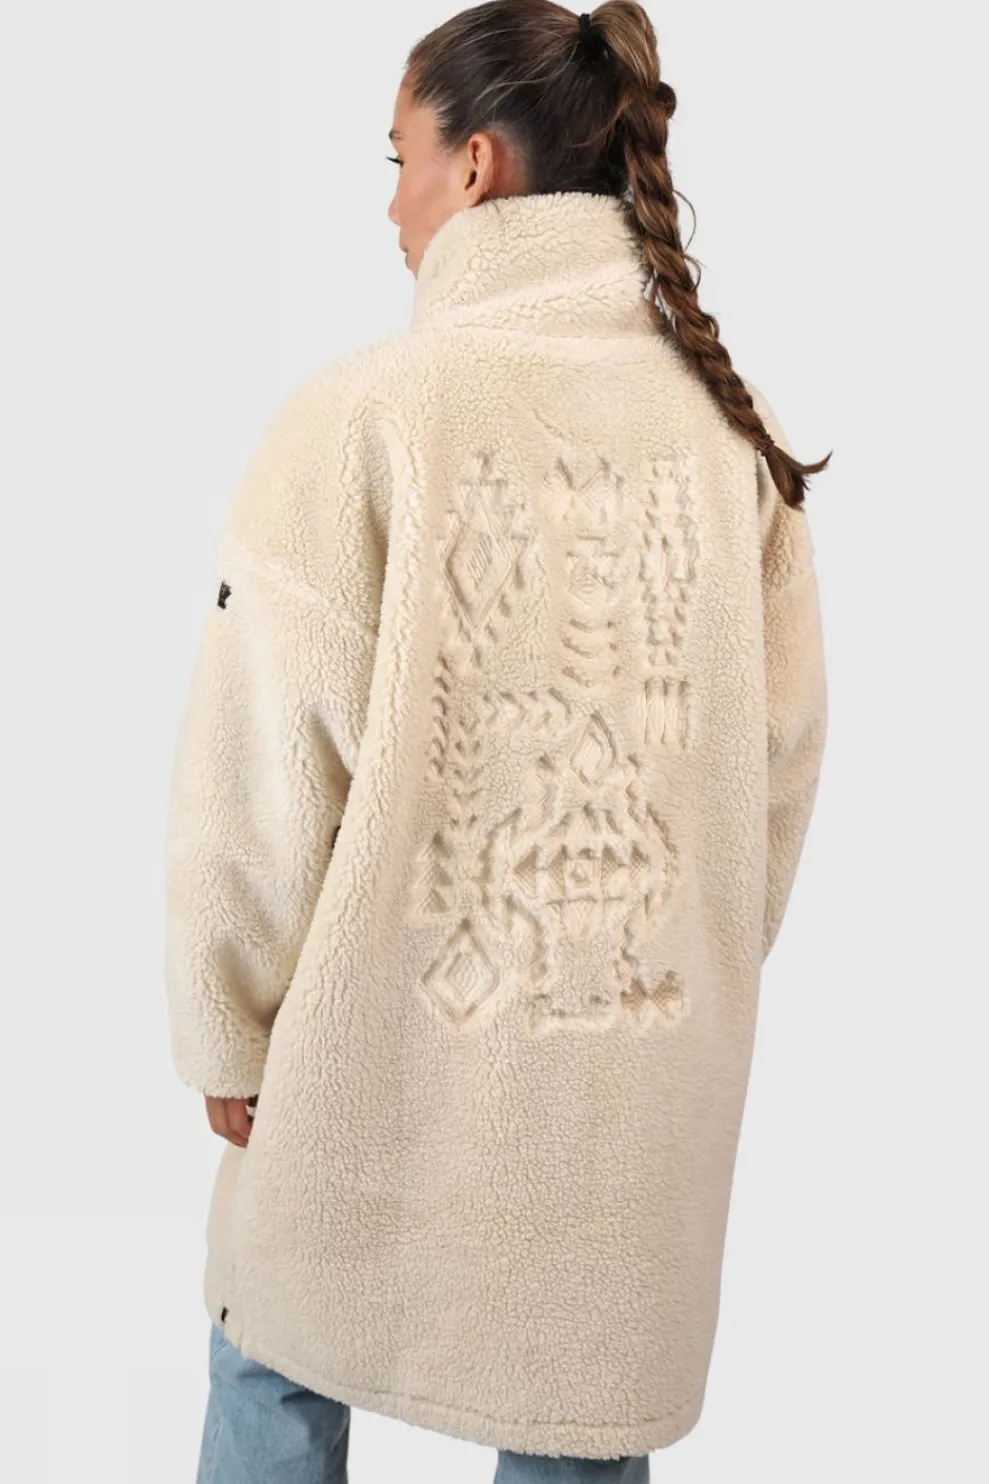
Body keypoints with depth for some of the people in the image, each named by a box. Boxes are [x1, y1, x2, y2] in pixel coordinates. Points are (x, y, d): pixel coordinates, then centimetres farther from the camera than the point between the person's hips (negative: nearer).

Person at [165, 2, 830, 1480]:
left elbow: (262, 767, -12)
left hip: (386, 1043, -3)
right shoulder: (731, 430, -3)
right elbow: (782, 758, 2)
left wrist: (229, 1027, 2)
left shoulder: (362, 412, -15)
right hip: (643, 1074, 3)